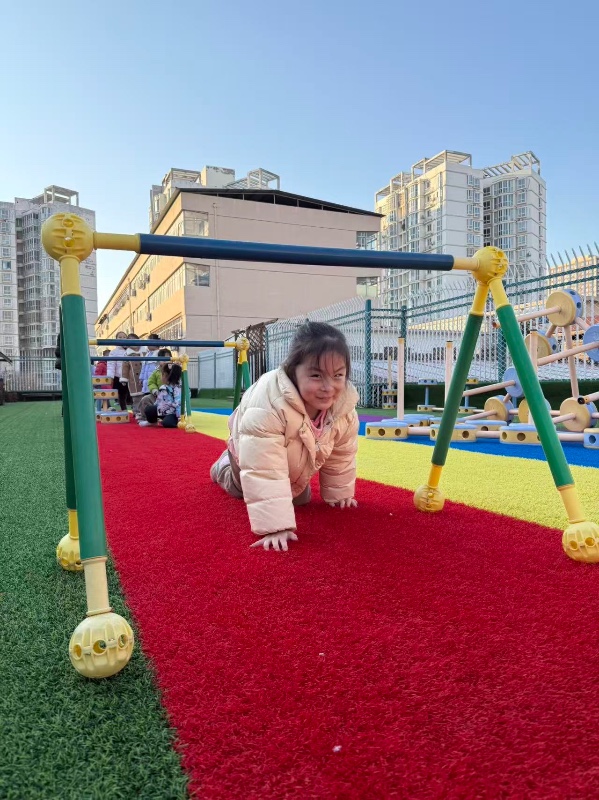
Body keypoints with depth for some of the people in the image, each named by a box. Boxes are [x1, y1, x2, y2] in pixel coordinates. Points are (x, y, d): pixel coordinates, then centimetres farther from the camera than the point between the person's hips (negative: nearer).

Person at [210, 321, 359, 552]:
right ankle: (226, 466, 50)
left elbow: (341, 456, -11)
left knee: (300, 499, 21)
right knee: (241, 491, 21)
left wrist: (338, 494, 2)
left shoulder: (345, 407, -30)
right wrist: (275, 526, -52)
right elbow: (263, 471, -50)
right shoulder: (268, 407, -50)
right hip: (252, 456, -4)